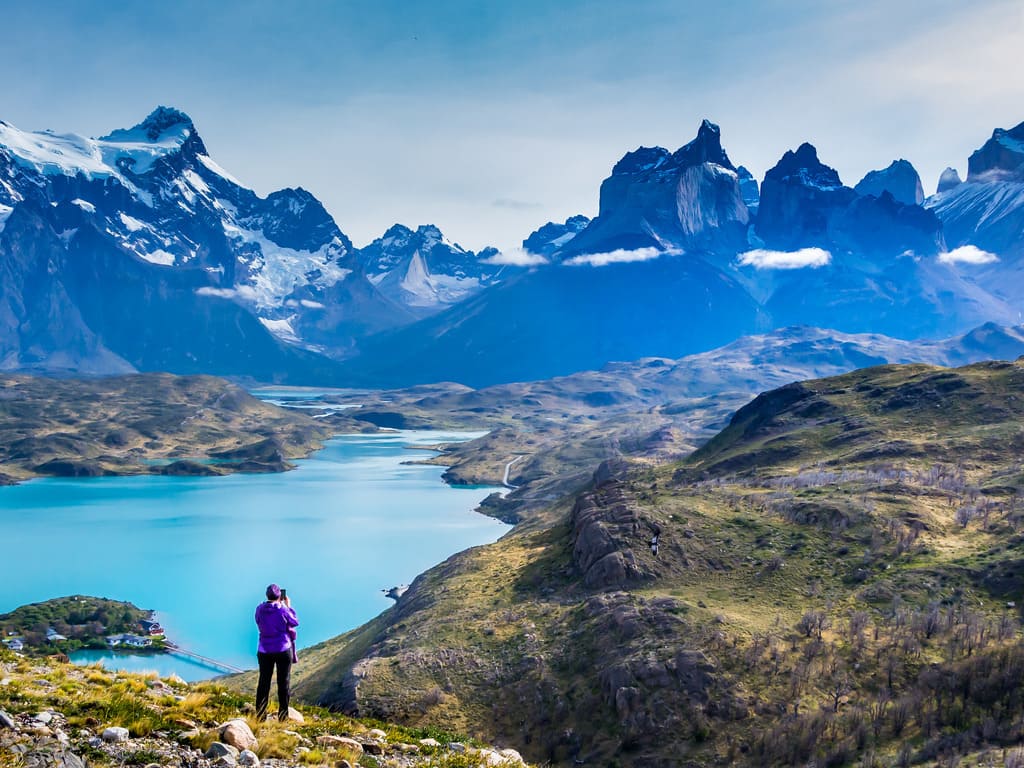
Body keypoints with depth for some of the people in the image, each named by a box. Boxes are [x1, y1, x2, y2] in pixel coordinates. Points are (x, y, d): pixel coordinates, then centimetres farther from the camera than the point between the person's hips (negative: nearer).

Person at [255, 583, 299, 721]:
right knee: (284, 682, 5)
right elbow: (295, 622, 1)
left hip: (265, 650, 3)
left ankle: (260, 716, 10)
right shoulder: (282, 609, -13)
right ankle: (283, 716, 7)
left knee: (263, 682, 9)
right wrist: (288, 606, 11)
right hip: (283, 649, -3)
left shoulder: (260, 609, -4)